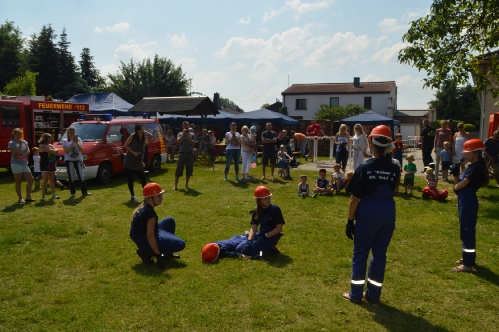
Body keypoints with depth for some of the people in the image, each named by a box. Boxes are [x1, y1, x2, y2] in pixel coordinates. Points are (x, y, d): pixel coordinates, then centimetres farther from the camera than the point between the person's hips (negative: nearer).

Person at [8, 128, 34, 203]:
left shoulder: (24, 142, 11)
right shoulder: (11, 143, -6)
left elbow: (28, 151, 0)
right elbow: (17, 153, -15)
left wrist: (22, 156, -16)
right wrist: (20, 144, -16)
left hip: (25, 164, 6)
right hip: (16, 164, -6)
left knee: (30, 179, 0)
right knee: (18, 182, 1)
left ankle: (28, 197, 5)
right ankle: (20, 198, 9)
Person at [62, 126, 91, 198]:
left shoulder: (78, 139, 9)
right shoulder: (65, 141, 4)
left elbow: (81, 150, 0)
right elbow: (66, 151, -9)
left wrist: (77, 143, -13)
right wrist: (72, 143, -14)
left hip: (78, 160, 1)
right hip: (69, 161, -1)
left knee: (81, 176, -1)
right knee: (71, 177, 0)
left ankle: (84, 192, 8)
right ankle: (73, 193, 6)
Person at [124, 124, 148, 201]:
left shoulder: (144, 138, 3)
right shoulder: (132, 136, -9)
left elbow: (143, 150, 9)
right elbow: (125, 145, -7)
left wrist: (142, 161, 6)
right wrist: (133, 152, -18)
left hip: (138, 162, 3)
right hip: (129, 161, -3)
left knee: (143, 178, -2)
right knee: (130, 179, 3)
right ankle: (132, 195, 16)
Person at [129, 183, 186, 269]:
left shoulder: (143, 206, 6)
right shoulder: (150, 212, -24)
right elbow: (150, 236, -27)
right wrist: (158, 255, -23)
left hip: (140, 236, 10)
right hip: (144, 240, -10)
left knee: (170, 221, 16)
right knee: (180, 244, -9)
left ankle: (167, 253, 19)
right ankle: (147, 253, -6)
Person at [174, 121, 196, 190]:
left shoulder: (192, 135, 6)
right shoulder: (180, 134, 6)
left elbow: (193, 144, -6)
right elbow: (178, 142, -11)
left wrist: (188, 136, -12)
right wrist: (183, 134, -14)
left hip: (190, 154, 1)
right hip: (182, 154, -1)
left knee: (189, 170, 6)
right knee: (178, 170, 0)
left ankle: (187, 185, 21)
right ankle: (175, 185, 7)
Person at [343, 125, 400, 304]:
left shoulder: (364, 167, -13)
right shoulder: (394, 169, -2)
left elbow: (355, 198, -13)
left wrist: (350, 220, -3)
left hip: (367, 214, -4)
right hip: (388, 214, 4)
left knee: (360, 253, 9)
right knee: (380, 253, 13)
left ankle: (356, 294, 17)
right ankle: (373, 294, 22)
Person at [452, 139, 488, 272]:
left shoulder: (477, 167, -19)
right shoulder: (471, 166, 12)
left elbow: (460, 185, -23)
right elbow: (459, 182, 11)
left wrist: (456, 186, -2)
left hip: (468, 202, -10)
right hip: (464, 201, 10)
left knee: (467, 231, -4)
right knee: (466, 231, 19)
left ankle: (468, 264, 4)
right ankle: (468, 257, 33)